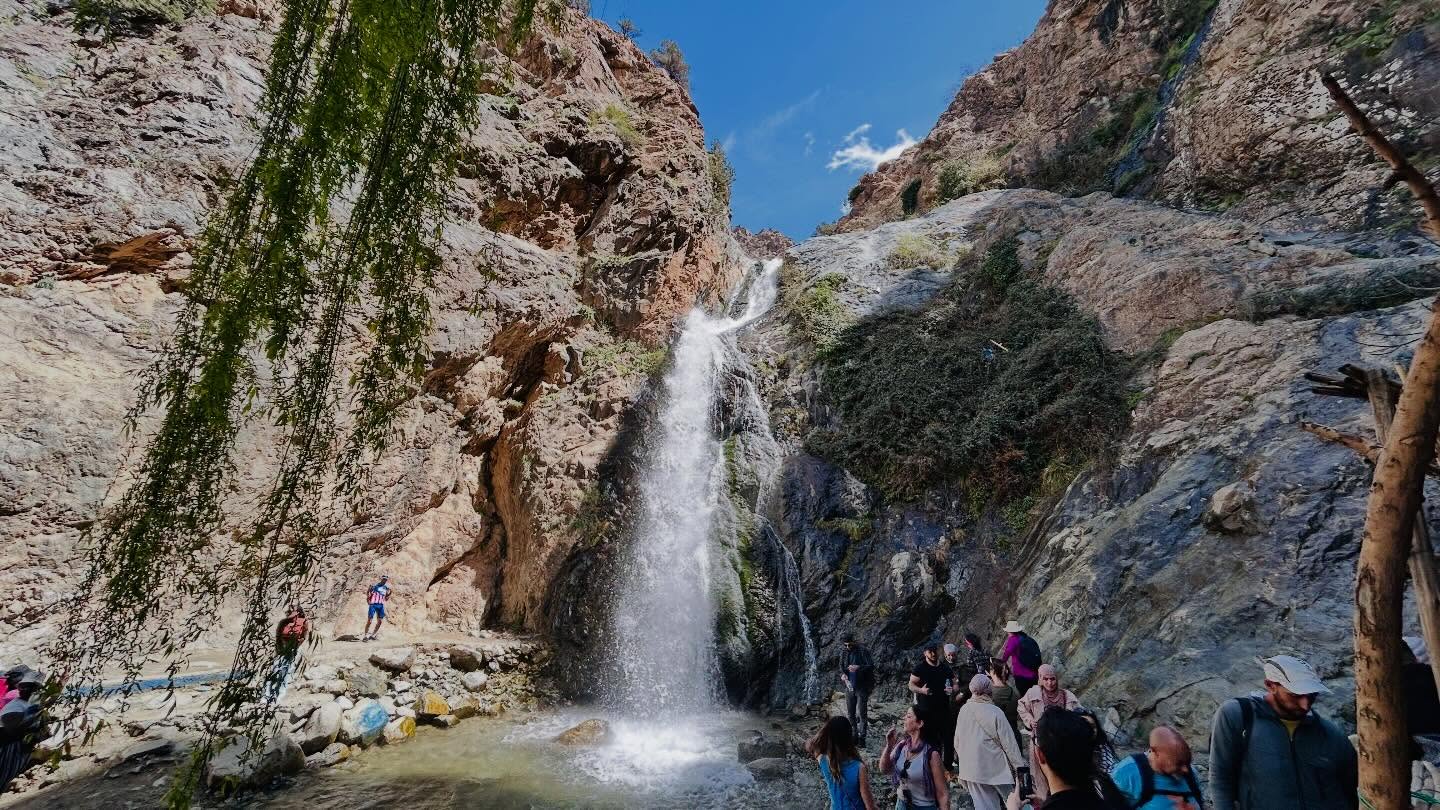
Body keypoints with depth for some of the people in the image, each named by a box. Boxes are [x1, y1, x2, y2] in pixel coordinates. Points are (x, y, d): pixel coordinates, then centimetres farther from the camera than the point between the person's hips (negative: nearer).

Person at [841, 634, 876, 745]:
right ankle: (854, 737, 21)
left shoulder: (863, 652, -9)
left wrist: (858, 667, -29)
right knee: (850, 714, 10)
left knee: (862, 713, -5)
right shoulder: (845, 654, 6)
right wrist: (843, 674, -11)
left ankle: (861, 738, 2)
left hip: (862, 687, -5)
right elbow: (841, 666, 10)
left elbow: (871, 666, -15)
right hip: (849, 687, 5)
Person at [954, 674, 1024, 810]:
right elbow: (1008, 742, -12)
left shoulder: (963, 710, -4)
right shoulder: (994, 712, -17)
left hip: (970, 769, 4)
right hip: (994, 767, -4)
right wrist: (1019, 765, -1)